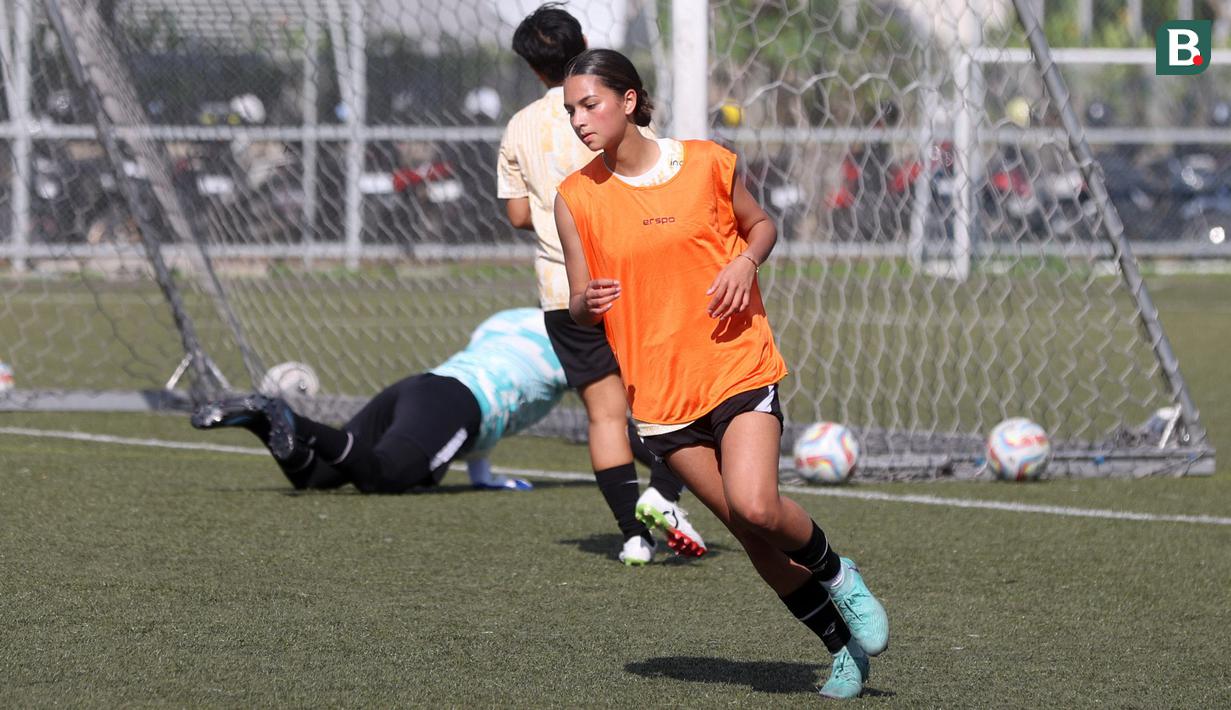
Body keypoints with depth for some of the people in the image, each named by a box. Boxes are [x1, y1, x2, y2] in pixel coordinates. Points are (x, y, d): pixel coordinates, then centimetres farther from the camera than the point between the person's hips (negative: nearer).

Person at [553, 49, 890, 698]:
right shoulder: (576, 198, -1)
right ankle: (842, 643, 22)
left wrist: (745, 261, -8)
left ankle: (835, 572, 10)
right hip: (660, 390, 2)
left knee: (756, 508, -22)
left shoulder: (706, 163, -3)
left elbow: (759, 223, 13)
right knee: (750, 532, 4)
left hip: (738, 366, -2)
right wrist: (588, 303, -20)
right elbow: (579, 303, 4)